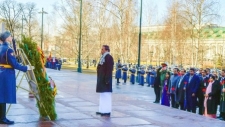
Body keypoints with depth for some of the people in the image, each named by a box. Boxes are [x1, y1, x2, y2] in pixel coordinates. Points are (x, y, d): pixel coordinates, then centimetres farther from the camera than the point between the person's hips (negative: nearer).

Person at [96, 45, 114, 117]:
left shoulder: (109, 57, -15)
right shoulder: (103, 57, 15)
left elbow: (109, 69, -20)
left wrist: (107, 80, -23)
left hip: (105, 79, -10)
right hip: (101, 79, 10)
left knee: (106, 95, -6)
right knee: (102, 95, 14)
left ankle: (107, 111, -2)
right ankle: (102, 110, 22)